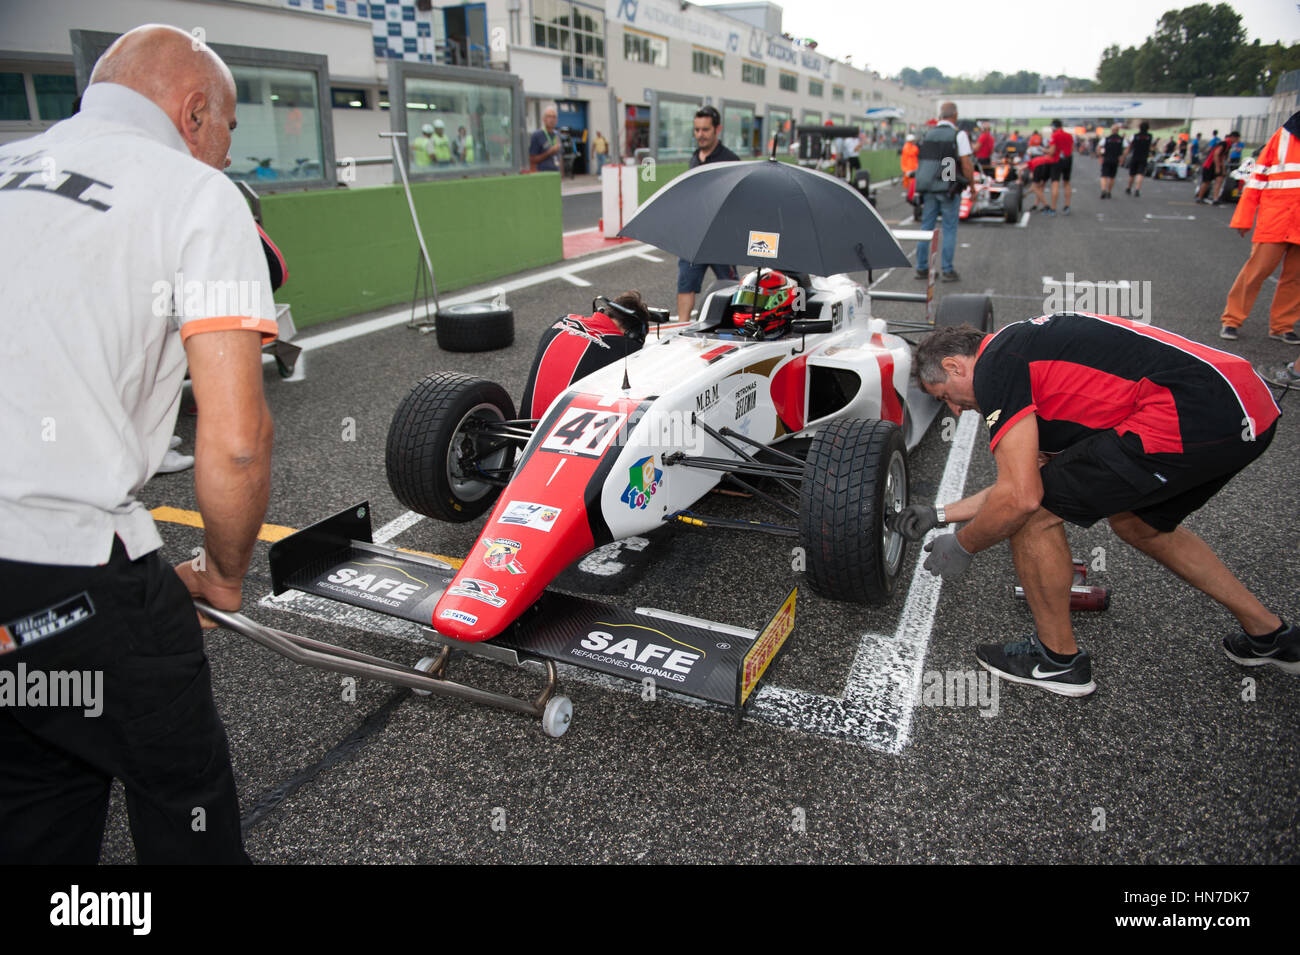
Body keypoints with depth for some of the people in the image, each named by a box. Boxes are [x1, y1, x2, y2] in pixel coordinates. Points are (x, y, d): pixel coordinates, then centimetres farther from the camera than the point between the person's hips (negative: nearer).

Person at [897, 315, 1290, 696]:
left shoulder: (994, 365, -7)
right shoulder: (1026, 349, 23)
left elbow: (1021, 497, -14)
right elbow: (1027, 477, 29)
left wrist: (962, 546, 4)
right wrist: (939, 515, 35)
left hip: (1198, 418, -10)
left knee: (1034, 515, -1)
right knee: (1137, 523, 31)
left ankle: (1058, 657, 18)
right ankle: (1269, 632, 40)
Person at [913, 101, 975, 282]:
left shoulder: (928, 133, 7)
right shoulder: (958, 135, -8)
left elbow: (923, 159, 11)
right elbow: (967, 164, -9)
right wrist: (972, 185, 1)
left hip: (928, 187, 4)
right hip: (949, 188, -4)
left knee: (926, 226, 10)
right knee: (949, 229, 2)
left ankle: (921, 268, 12)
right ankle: (948, 271, 3)